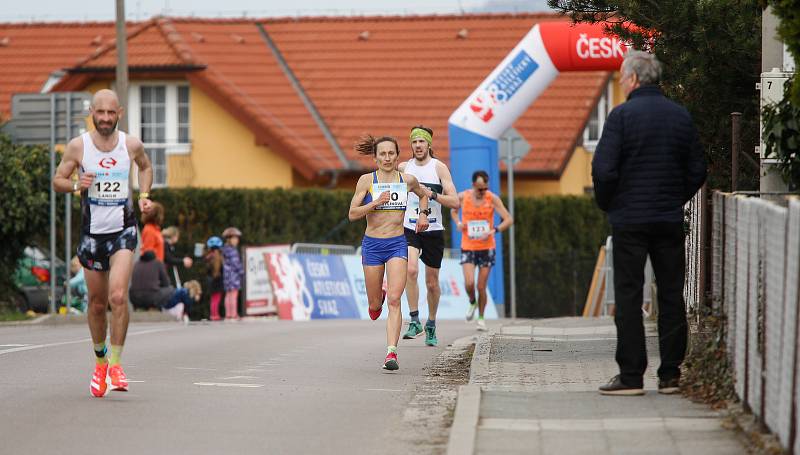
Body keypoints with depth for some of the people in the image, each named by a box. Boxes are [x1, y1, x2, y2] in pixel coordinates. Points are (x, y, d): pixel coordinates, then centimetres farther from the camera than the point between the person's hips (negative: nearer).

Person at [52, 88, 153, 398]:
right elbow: (57, 181, 2)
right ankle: (100, 363, 31)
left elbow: (145, 167, 19)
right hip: (92, 231, 1)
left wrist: (144, 195, 3)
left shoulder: (131, 145, -3)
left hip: (123, 231, -1)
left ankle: (116, 363, -9)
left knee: (118, 296, -19)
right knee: (97, 303, 10)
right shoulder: (78, 146, -6)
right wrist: (77, 185, -18)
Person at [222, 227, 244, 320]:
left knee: (228, 295, 10)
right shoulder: (232, 250, -16)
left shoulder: (224, 249, 14)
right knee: (234, 295, -9)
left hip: (227, 274, 10)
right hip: (233, 274, -10)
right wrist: (242, 272, -8)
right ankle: (234, 315, -11)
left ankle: (228, 314, 12)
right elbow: (235, 263, -18)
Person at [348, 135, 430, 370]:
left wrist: (423, 213, 8)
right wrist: (375, 203, -19)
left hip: (397, 244, 0)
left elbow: (423, 195, 26)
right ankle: (378, 297, 49)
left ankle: (391, 353, -20)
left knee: (394, 300, -16)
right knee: (375, 304, 11)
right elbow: (352, 214, -6)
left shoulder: (408, 180, 3)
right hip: (372, 244, 0)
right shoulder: (366, 180, -3)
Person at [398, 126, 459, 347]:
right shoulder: (403, 168, 5)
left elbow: (455, 202, -10)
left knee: (432, 283, 7)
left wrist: (432, 194, -23)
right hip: (409, 229, 1)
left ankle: (431, 324, 29)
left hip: (433, 231, -1)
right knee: (411, 270, -25)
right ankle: (414, 321, -21)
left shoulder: (439, 168, -3)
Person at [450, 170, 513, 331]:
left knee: (481, 287, 2)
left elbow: (508, 220, -9)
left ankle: (481, 317, 21)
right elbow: (453, 210, 18)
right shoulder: (462, 197, -5)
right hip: (468, 247, 0)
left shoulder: (493, 198, -9)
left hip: (486, 247, 0)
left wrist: (493, 231, -24)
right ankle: (472, 303, 16)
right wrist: (458, 223, -3)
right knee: (469, 283, -16)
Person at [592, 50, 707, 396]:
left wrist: (606, 204, 3)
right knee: (671, 296, 8)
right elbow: (697, 171, 9)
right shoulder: (681, 116, 6)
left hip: (629, 220, -4)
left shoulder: (622, 115, -9)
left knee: (628, 297, -1)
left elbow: (603, 170, -14)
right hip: (670, 221, 4)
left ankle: (631, 375, -3)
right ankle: (670, 374, 8)